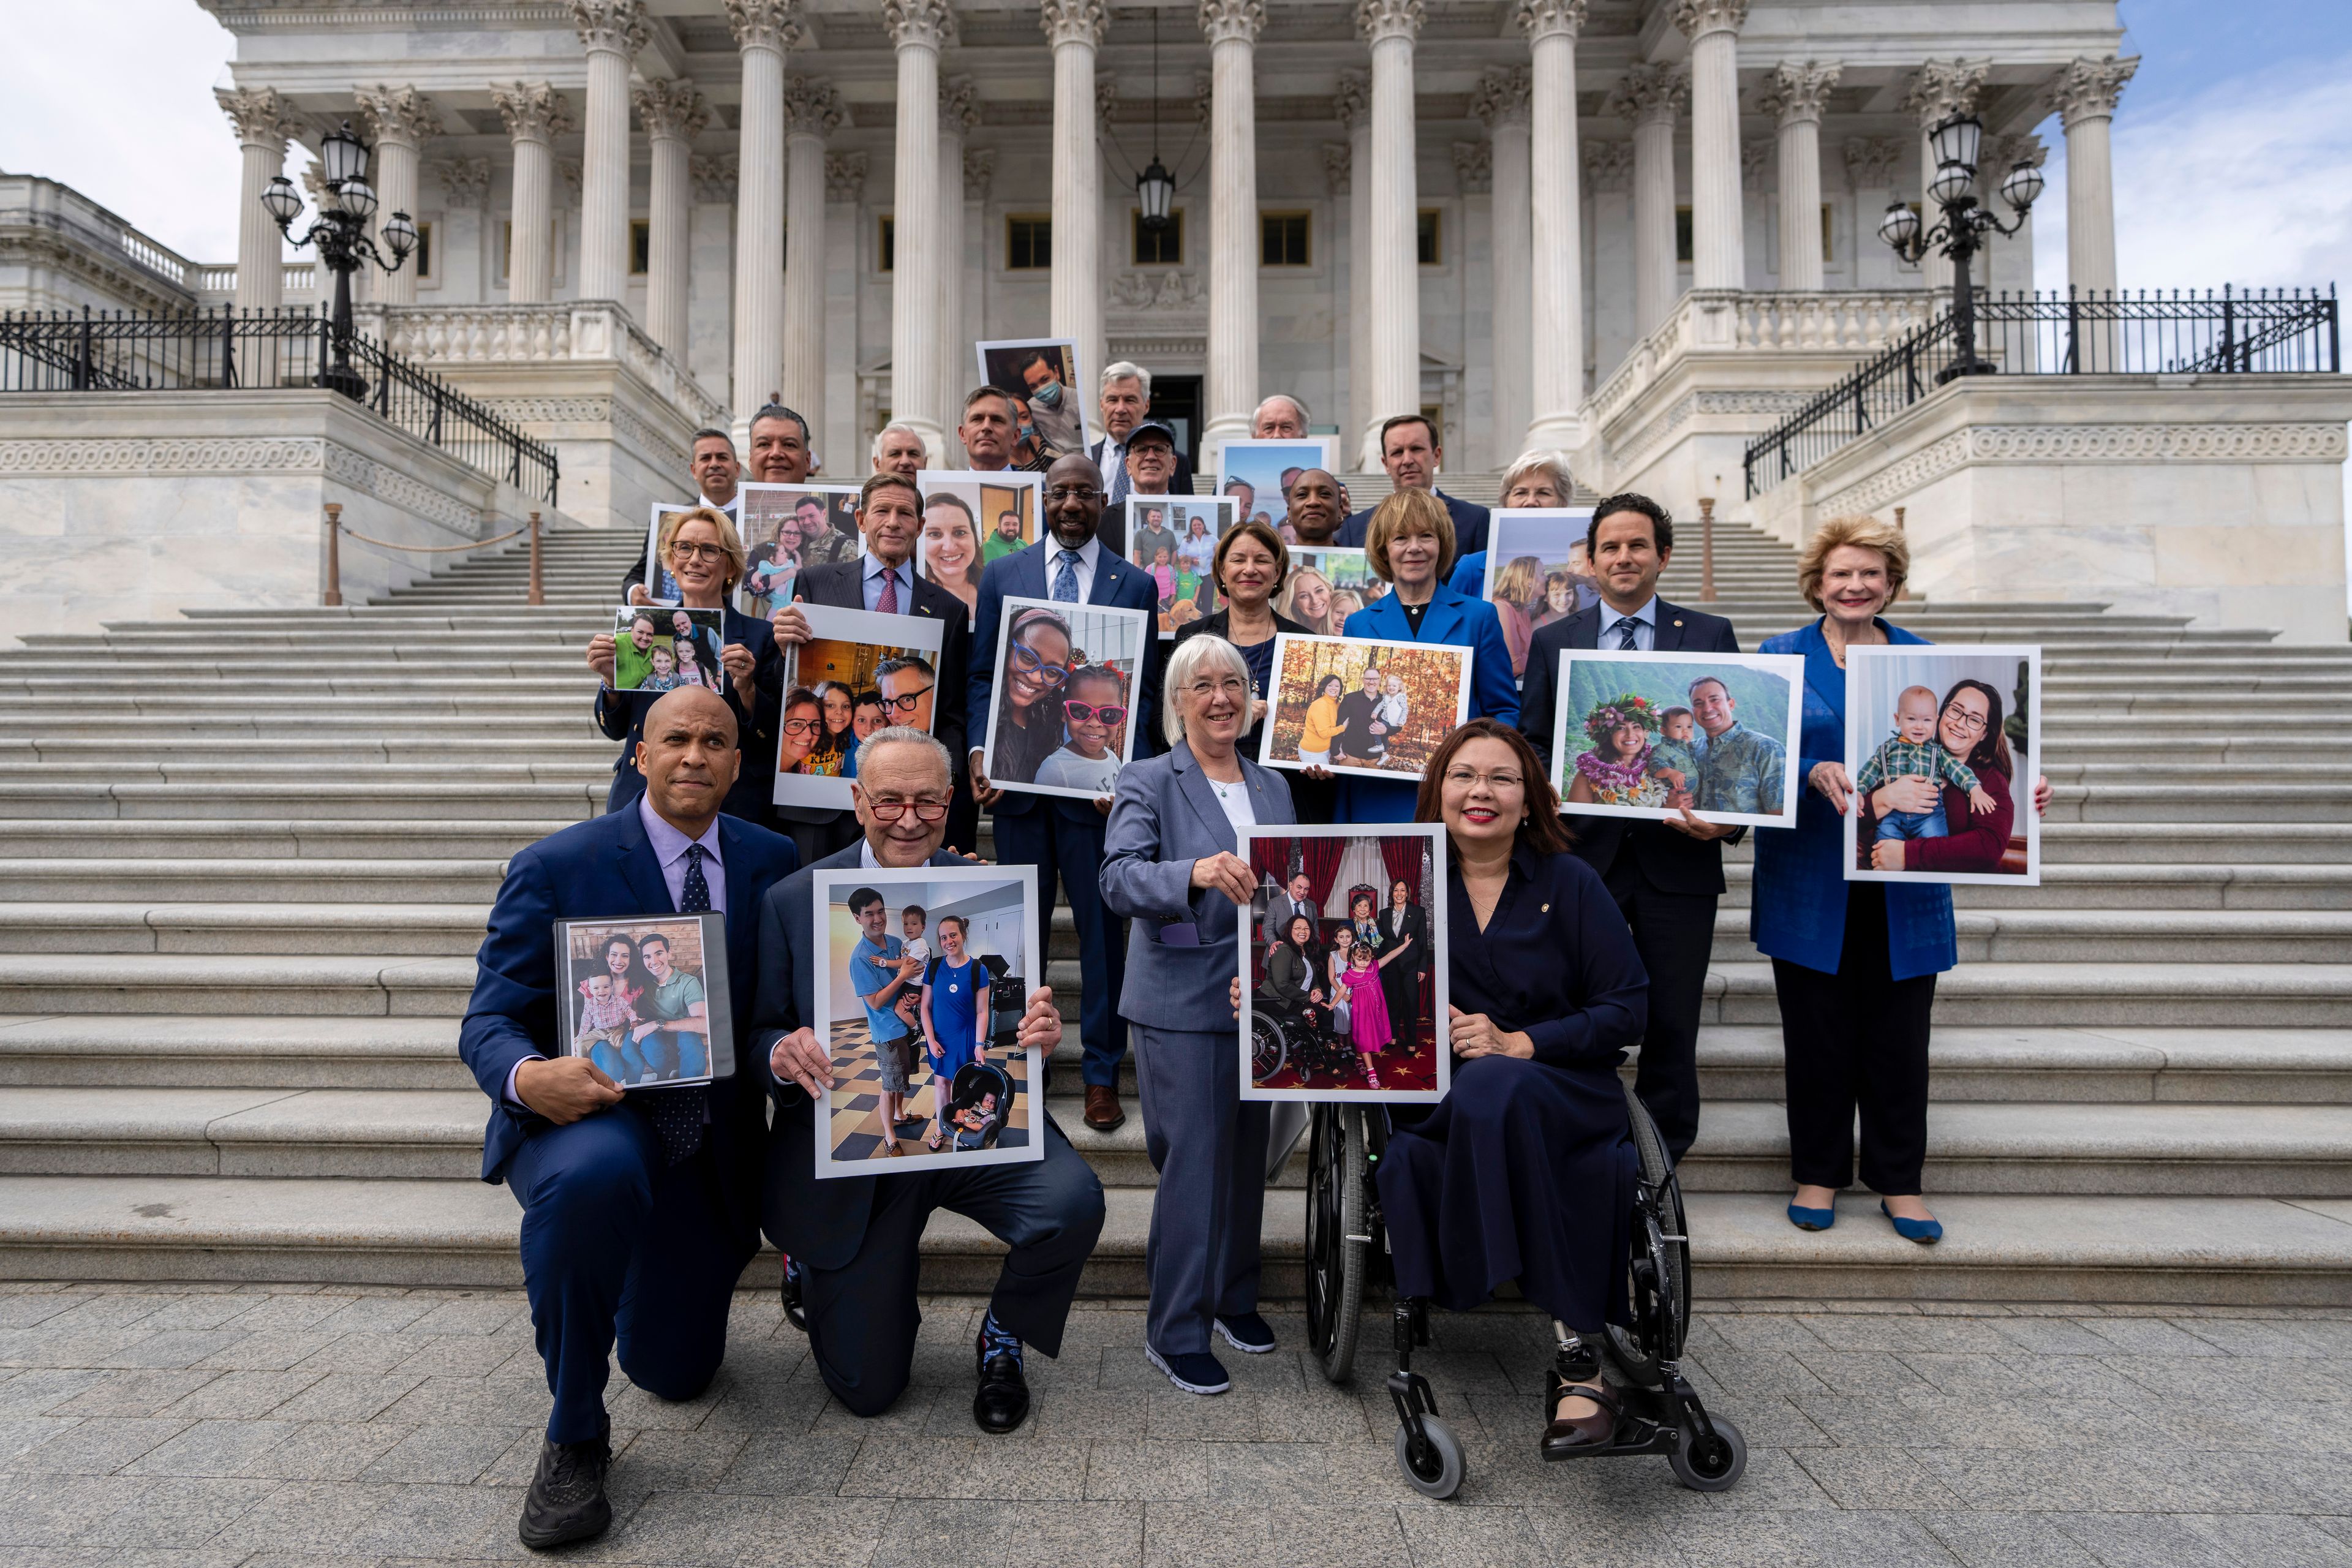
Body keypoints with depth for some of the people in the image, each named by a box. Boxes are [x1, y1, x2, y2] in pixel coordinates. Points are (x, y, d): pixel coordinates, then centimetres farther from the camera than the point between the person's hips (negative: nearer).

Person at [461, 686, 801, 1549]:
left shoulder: (771, 861, 0)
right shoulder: (555, 868, -10)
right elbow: (489, 1021, -11)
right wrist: (529, 1077, -34)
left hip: (710, 1144, 4)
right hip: (584, 1114, -3)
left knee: (677, 1373, 10)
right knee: (593, 1174, -41)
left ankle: (636, 1289, 48)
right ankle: (573, 1438, -15)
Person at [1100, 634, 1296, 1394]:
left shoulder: (1272, 786, 14)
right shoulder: (1149, 783, -4)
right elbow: (1119, 879, -19)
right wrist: (1195, 873, -38)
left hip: (1261, 997, 6)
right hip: (1183, 1004, -6)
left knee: (1248, 1156, 15)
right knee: (1194, 1161, -3)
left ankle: (1232, 1297, 34)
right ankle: (1175, 1332, 12)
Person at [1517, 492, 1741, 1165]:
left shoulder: (1712, 636, 6)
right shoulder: (1551, 641, 8)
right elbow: (1532, 746, 7)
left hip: (1677, 857, 0)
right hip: (1583, 854, 0)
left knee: (1672, 1027, 9)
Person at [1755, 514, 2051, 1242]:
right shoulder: (1783, 655, 4)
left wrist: (2020, 795, -9)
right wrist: (1817, 774, -23)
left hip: (1902, 886, 2)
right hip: (1811, 884, -2)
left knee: (1899, 1038, 5)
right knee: (1816, 1036, 4)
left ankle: (1898, 1181, 21)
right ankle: (1818, 1175, 20)